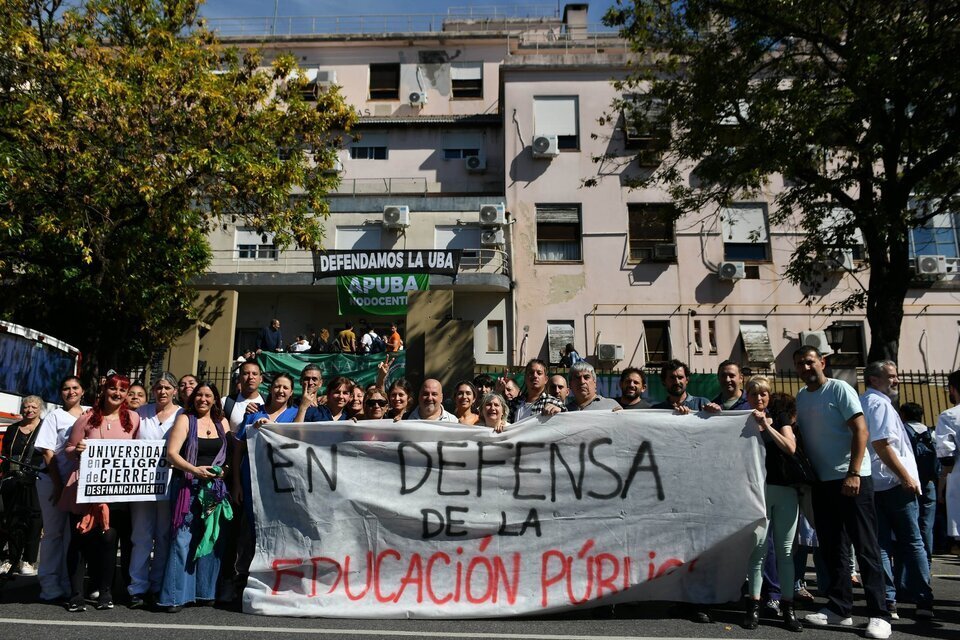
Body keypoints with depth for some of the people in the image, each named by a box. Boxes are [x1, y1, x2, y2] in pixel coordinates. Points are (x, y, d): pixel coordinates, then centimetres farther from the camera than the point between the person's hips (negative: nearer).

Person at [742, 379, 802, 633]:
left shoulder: (780, 417, 10)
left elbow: (790, 448, -3)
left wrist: (766, 425, -10)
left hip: (785, 489, 2)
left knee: (785, 549, 4)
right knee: (758, 547, -5)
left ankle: (787, 605, 11)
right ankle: (754, 605, 2)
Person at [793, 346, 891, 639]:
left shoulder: (839, 389, -8)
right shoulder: (801, 397, 10)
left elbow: (861, 431, -13)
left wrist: (853, 474, -19)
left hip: (852, 479, -6)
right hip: (822, 482, 6)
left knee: (865, 546, -2)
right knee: (832, 547, 11)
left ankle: (879, 614, 5)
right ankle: (839, 608, 20)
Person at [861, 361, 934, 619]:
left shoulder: (860, 403, 16)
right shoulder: (880, 403, -12)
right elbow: (881, 444, -21)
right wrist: (906, 477, -17)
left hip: (872, 484, 8)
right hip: (894, 483, -8)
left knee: (881, 543, 7)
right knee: (912, 542, 3)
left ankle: (887, 599, 7)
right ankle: (922, 600, 6)